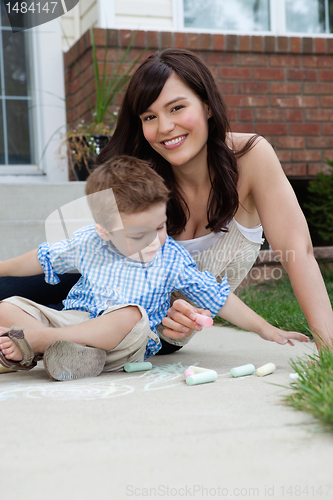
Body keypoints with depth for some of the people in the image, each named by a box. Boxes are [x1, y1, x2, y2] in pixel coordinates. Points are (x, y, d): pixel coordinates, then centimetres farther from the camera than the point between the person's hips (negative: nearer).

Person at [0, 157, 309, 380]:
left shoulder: (173, 259, -4)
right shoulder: (86, 245, -1)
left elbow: (218, 298, 0)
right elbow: (44, 258, 17)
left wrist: (265, 330, -3)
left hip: (125, 347, -3)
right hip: (72, 318, 3)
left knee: (131, 316, -39)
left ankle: (36, 339, -38)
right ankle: (57, 347, -36)